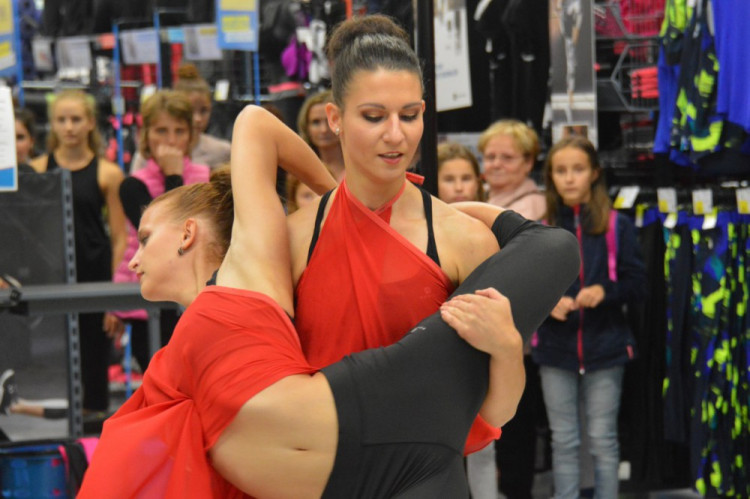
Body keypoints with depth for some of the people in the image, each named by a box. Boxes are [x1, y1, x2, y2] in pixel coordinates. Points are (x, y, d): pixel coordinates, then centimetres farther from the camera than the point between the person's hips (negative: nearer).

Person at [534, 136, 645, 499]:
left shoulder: (617, 226, -2)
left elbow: (636, 281, -2)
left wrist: (604, 291, -19)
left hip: (605, 346, -1)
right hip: (555, 347, 2)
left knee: (603, 440, 6)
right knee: (563, 441, 8)